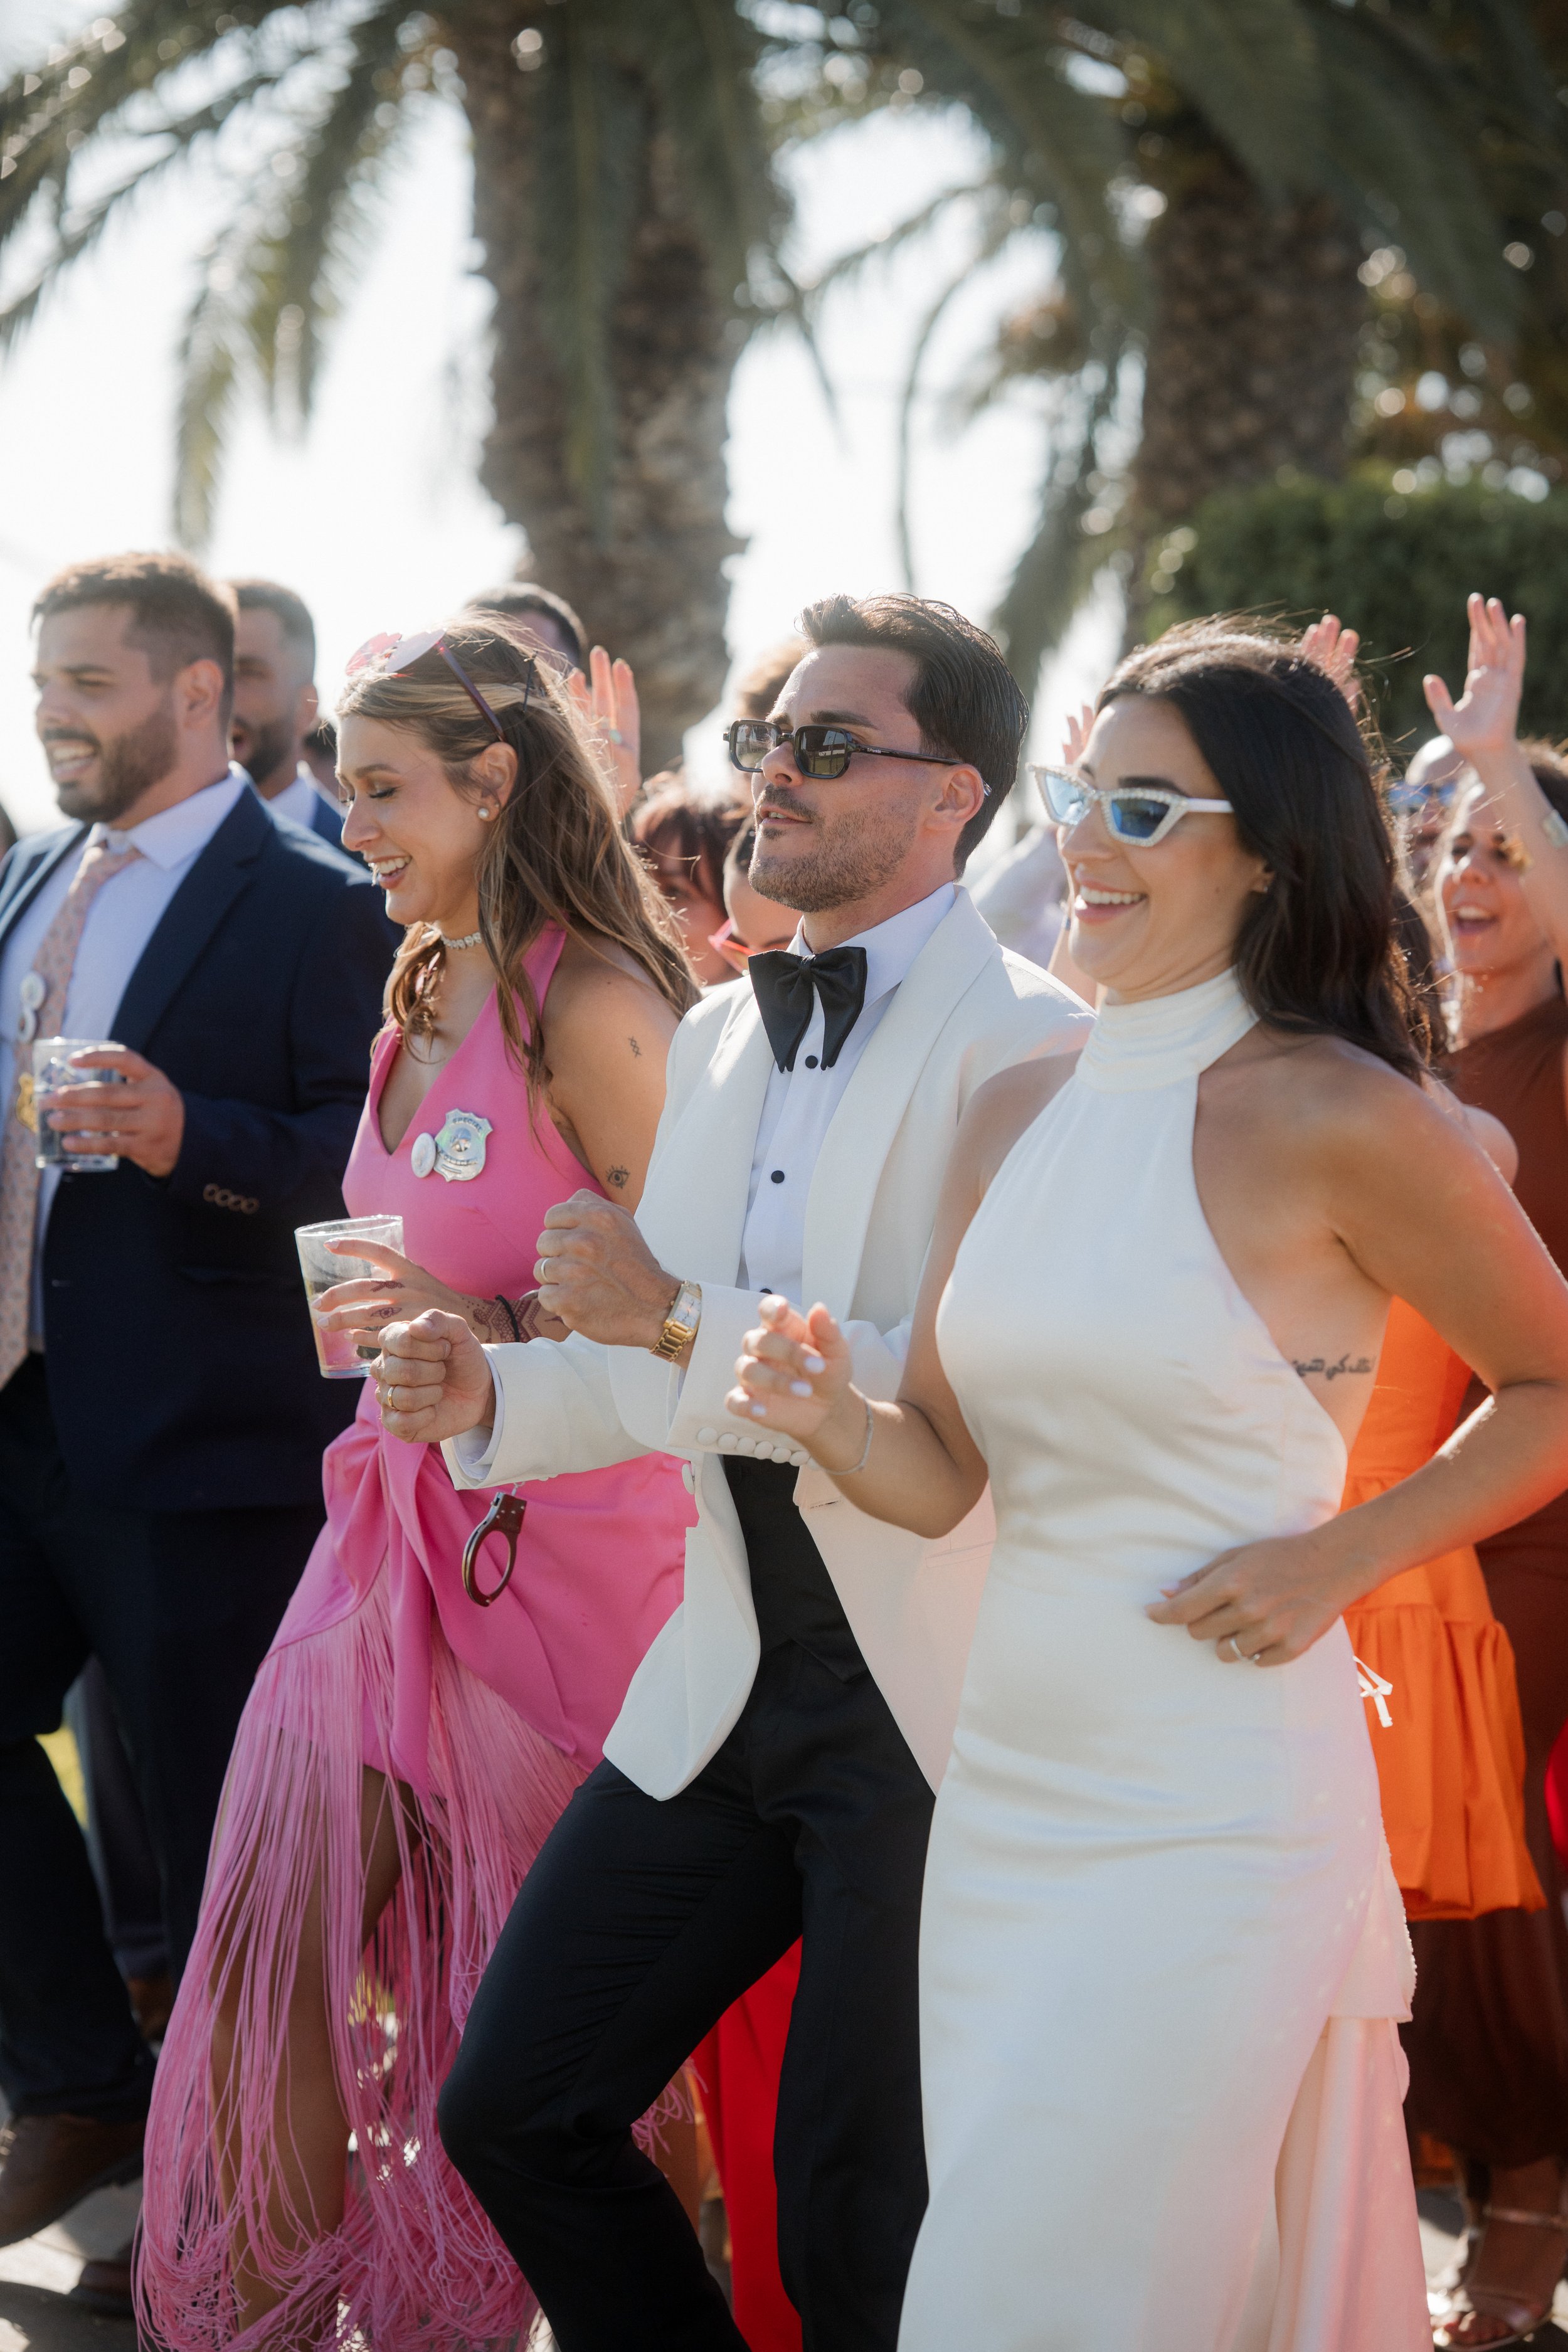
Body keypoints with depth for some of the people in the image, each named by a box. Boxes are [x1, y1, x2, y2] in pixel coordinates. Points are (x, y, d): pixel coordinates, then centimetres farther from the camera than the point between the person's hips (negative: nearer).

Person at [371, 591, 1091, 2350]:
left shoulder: (1030, 1044, -13)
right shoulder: (717, 1035, 13)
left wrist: (682, 1319, -23)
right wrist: (491, 1394, 1)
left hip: (930, 1704, -7)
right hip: (733, 1671, 8)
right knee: (516, 2108, 9)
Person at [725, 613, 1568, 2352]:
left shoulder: (1334, 1121, -10)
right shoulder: (1015, 1116, 8)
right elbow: (942, 1477, 11)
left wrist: (1341, 1558, -9)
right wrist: (829, 1414, -9)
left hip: (1215, 1821, -7)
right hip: (1006, 1795, 7)